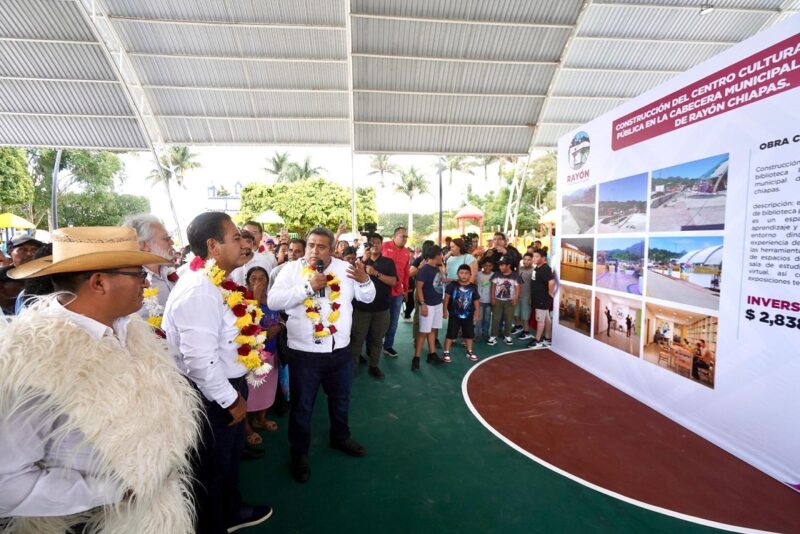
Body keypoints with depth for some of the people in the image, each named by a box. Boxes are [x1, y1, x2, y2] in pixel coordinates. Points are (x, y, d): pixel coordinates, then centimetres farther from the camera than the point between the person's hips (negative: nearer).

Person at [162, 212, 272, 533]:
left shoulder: (214, 282, 3)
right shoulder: (199, 291, -29)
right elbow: (199, 361, -32)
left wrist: (235, 391, 15)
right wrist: (230, 400, -18)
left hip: (227, 388, 10)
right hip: (212, 397, -10)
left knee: (231, 455, 29)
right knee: (212, 468, 16)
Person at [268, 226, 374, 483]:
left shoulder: (344, 268, -1)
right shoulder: (291, 269, -8)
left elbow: (367, 298, 1)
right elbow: (273, 301, -18)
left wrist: (365, 280, -20)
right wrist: (308, 287, -25)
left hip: (341, 350, 4)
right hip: (304, 353, -3)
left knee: (341, 400, 25)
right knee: (302, 406, 15)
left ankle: (340, 437, 50)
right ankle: (299, 453, 38)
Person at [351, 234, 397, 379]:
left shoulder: (388, 262, 4)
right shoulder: (362, 260, 6)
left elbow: (393, 281, -8)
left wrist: (376, 273, -18)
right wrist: (364, 260, -18)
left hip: (382, 308, 1)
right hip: (362, 307, 0)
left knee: (377, 339, 10)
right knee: (357, 339, 2)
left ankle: (374, 366, 22)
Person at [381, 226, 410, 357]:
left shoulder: (406, 252, 7)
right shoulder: (384, 246, -9)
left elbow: (406, 272, 13)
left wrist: (406, 289, 16)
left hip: (398, 292, 4)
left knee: (393, 321, 12)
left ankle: (388, 345, 26)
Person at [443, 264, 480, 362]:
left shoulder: (473, 287, -3)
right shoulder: (452, 285, -11)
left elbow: (476, 301, 5)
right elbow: (447, 297, -6)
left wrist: (477, 313, 5)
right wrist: (445, 309, -8)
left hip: (468, 316, 3)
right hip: (454, 315, -3)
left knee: (469, 334, 15)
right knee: (450, 335, 3)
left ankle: (470, 352, 33)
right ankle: (446, 353, 13)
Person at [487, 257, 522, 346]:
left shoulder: (515, 276, -6)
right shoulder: (496, 275, -2)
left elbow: (518, 288, -3)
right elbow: (493, 286, 2)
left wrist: (515, 299, -13)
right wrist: (492, 298, -3)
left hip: (509, 301, -1)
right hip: (497, 300, 1)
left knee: (508, 319, 8)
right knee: (495, 319, 1)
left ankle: (507, 336, 23)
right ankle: (493, 336, 7)